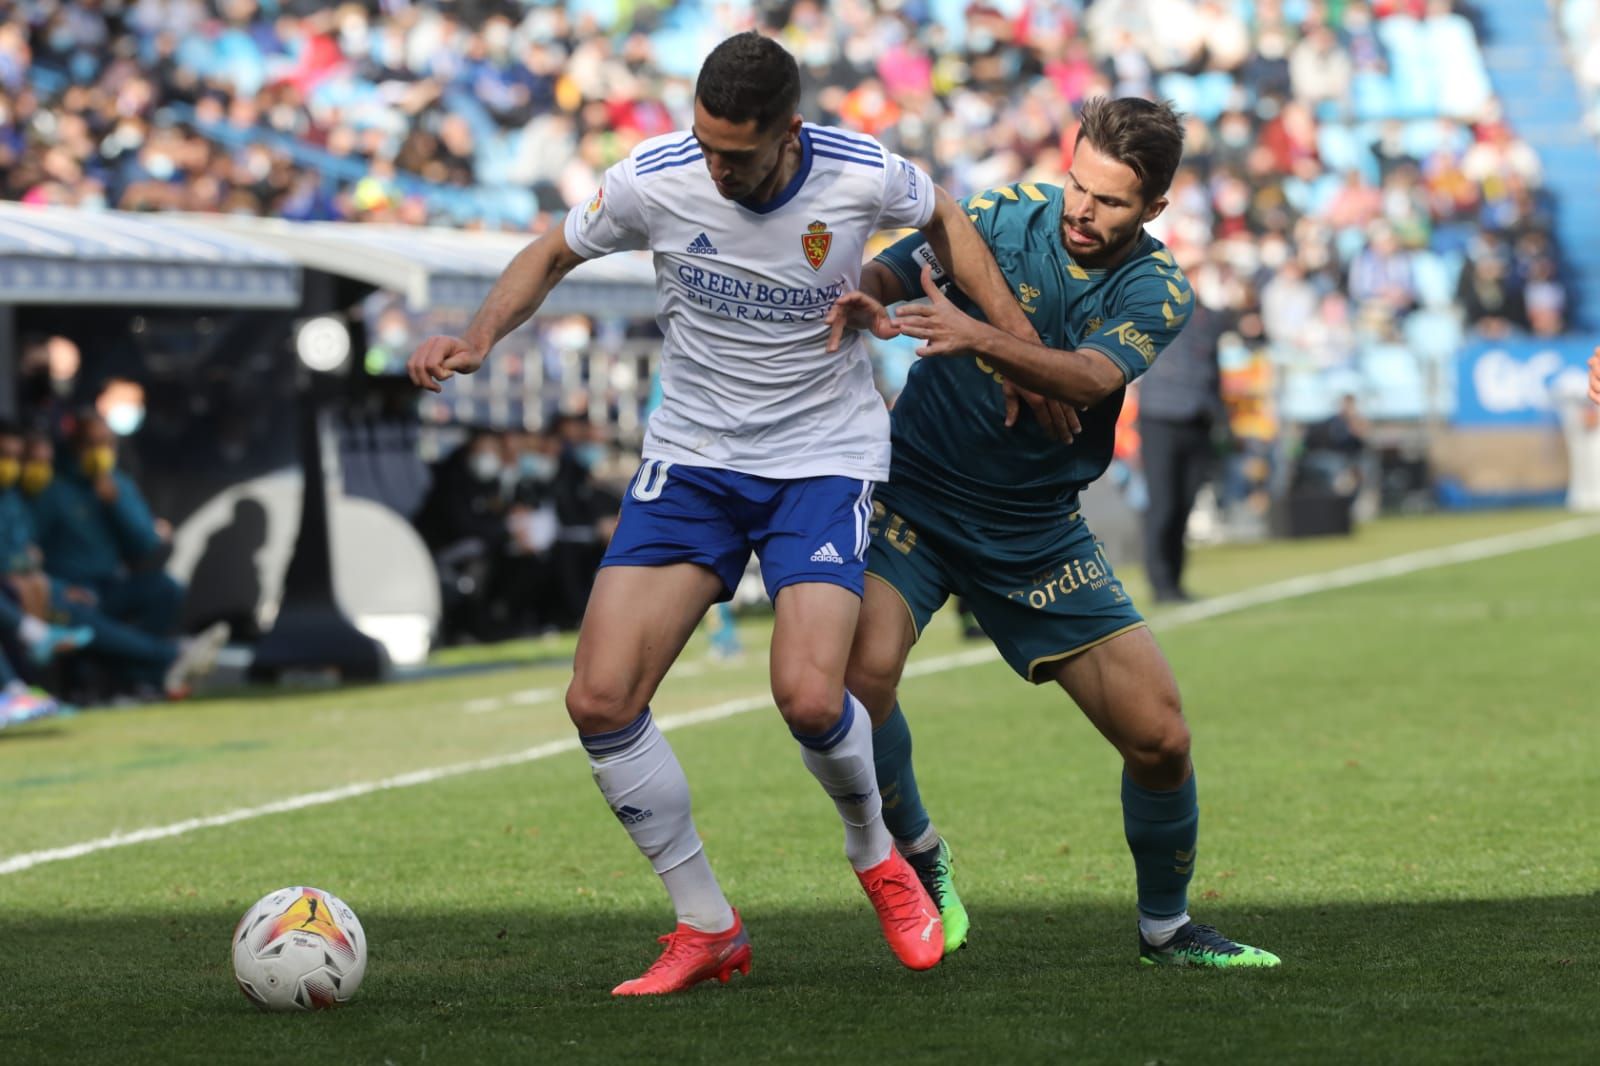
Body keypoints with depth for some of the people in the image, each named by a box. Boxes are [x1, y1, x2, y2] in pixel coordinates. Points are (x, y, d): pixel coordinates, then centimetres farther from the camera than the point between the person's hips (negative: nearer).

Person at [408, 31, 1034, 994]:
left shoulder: (862, 175, -16)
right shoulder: (652, 180, -14)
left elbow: (942, 218, 8)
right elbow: (554, 254, 6)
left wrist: (1024, 346, 3)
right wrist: (481, 336, -11)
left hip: (825, 456, -2)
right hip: (691, 458, 2)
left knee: (809, 697, -23)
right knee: (601, 700, -12)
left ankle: (877, 857, 12)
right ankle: (707, 931, 4)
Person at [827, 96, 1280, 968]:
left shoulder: (1156, 291, -8)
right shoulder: (1004, 218, -7)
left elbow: (1089, 377, -27)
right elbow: (886, 274, -9)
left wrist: (977, 337, -44)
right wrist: (862, 302, -34)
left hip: (1038, 534, 2)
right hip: (916, 496, -1)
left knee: (1160, 739, -3)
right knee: (862, 671, -28)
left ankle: (1165, 928, 23)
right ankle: (916, 858, -1)